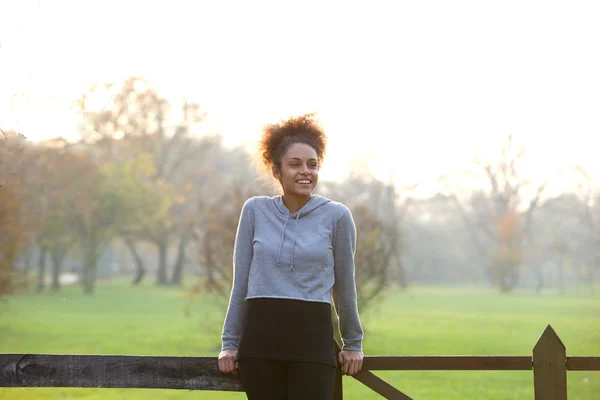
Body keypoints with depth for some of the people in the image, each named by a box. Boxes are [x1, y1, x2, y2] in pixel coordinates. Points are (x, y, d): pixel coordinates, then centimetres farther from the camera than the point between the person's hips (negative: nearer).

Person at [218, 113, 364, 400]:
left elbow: (344, 285, 10)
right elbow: (241, 281, 10)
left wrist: (353, 343, 17)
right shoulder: (255, 210, 6)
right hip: (260, 335, 2)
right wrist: (229, 342, 9)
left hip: (312, 336, -2)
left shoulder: (336, 216, 1)